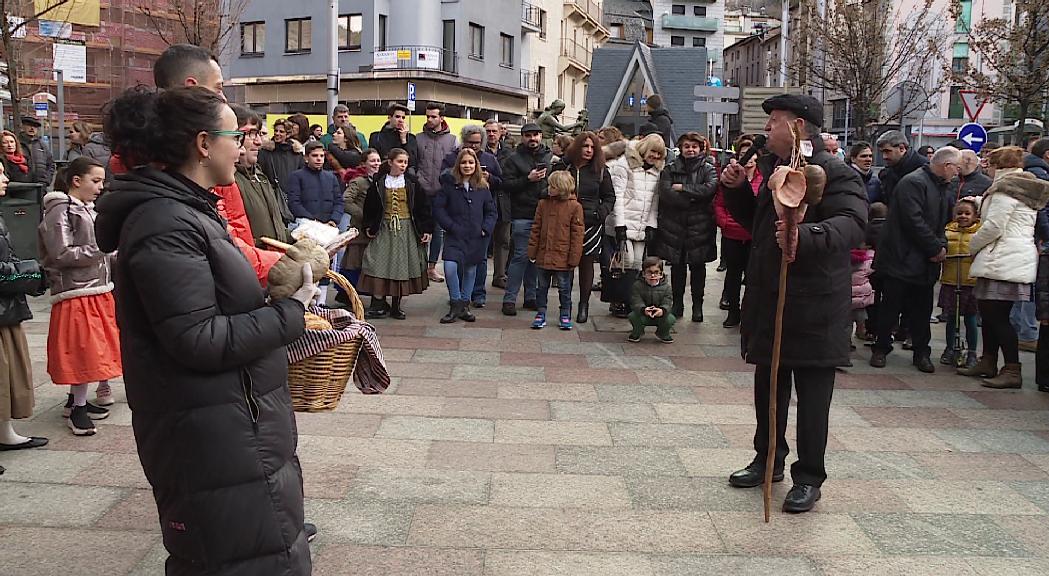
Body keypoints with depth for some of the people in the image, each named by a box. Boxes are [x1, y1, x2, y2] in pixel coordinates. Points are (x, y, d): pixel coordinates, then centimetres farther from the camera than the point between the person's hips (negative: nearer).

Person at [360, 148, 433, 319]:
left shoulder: (412, 182, 1)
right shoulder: (379, 182, 1)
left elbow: (423, 206, 2)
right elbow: (370, 206, 9)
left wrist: (427, 229, -2)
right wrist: (369, 226, 4)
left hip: (407, 229, 0)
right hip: (384, 228, 0)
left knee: (402, 266, 3)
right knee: (380, 264, -7)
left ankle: (396, 306, 13)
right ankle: (379, 303, 0)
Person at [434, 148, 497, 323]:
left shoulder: (482, 187, 6)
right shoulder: (449, 184, 0)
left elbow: (491, 211, 11)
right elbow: (438, 208, -2)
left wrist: (485, 229, -4)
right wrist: (451, 227, -10)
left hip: (476, 237, 3)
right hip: (455, 236, -3)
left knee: (470, 270, 10)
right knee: (450, 267, -19)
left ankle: (464, 306, 25)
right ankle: (455, 305, -2)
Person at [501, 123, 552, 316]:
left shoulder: (549, 157, 13)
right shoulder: (514, 159, 2)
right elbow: (506, 185, -7)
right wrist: (528, 179, -16)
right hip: (522, 216, -4)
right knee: (521, 256, -7)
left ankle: (531, 297, 19)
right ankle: (509, 299, -2)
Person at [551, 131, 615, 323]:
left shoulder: (600, 171, 7)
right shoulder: (562, 166, 6)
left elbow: (609, 197, 13)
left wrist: (600, 213, -4)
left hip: (590, 224, 0)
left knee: (586, 263, 4)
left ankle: (584, 305, 14)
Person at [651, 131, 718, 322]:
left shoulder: (708, 170, 5)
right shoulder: (670, 169, 6)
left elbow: (710, 189, -16)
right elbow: (665, 193, -11)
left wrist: (683, 188, -14)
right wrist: (694, 198, -14)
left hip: (699, 226, -1)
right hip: (674, 226, 1)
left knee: (698, 266, 6)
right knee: (677, 266, 8)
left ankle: (698, 305, 16)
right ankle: (677, 304, 19)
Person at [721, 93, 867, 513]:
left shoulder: (835, 172, -13)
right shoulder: (773, 166, 15)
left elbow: (852, 224, -29)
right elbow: (754, 220, 24)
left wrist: (807, 235, -46)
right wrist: (737, 189, 7)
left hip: (813, 304, -8)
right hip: (768, 296, 8)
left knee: (812, 392, 2)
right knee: (768, 384, 17)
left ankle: (809, 478, 14)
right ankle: (768, 460, 33)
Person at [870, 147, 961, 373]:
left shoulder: (944, 188, 15)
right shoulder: (914, 183, -14)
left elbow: (943, 221, 20)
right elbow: (914, 221, -21)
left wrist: (942, 246, 0)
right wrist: (936, 248, -16)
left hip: (926, 262, 8)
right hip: (901, 259, -8)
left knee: (922, 310, 10)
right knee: (891, 307, 1)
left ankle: (921, 353, 17)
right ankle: (881, 349, 13)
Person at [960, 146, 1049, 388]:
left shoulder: (1005, 188, -10)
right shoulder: (1025, 188, 20)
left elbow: (993, 227, -15)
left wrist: (973, 246, 0)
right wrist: (981, 204, 23)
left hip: (1003, 261, -10)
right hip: (1019, 259, 10)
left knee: (998, 315, -9)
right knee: (988, 312, 15)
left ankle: (1012, 371, -9)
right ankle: (988, 363, 22)